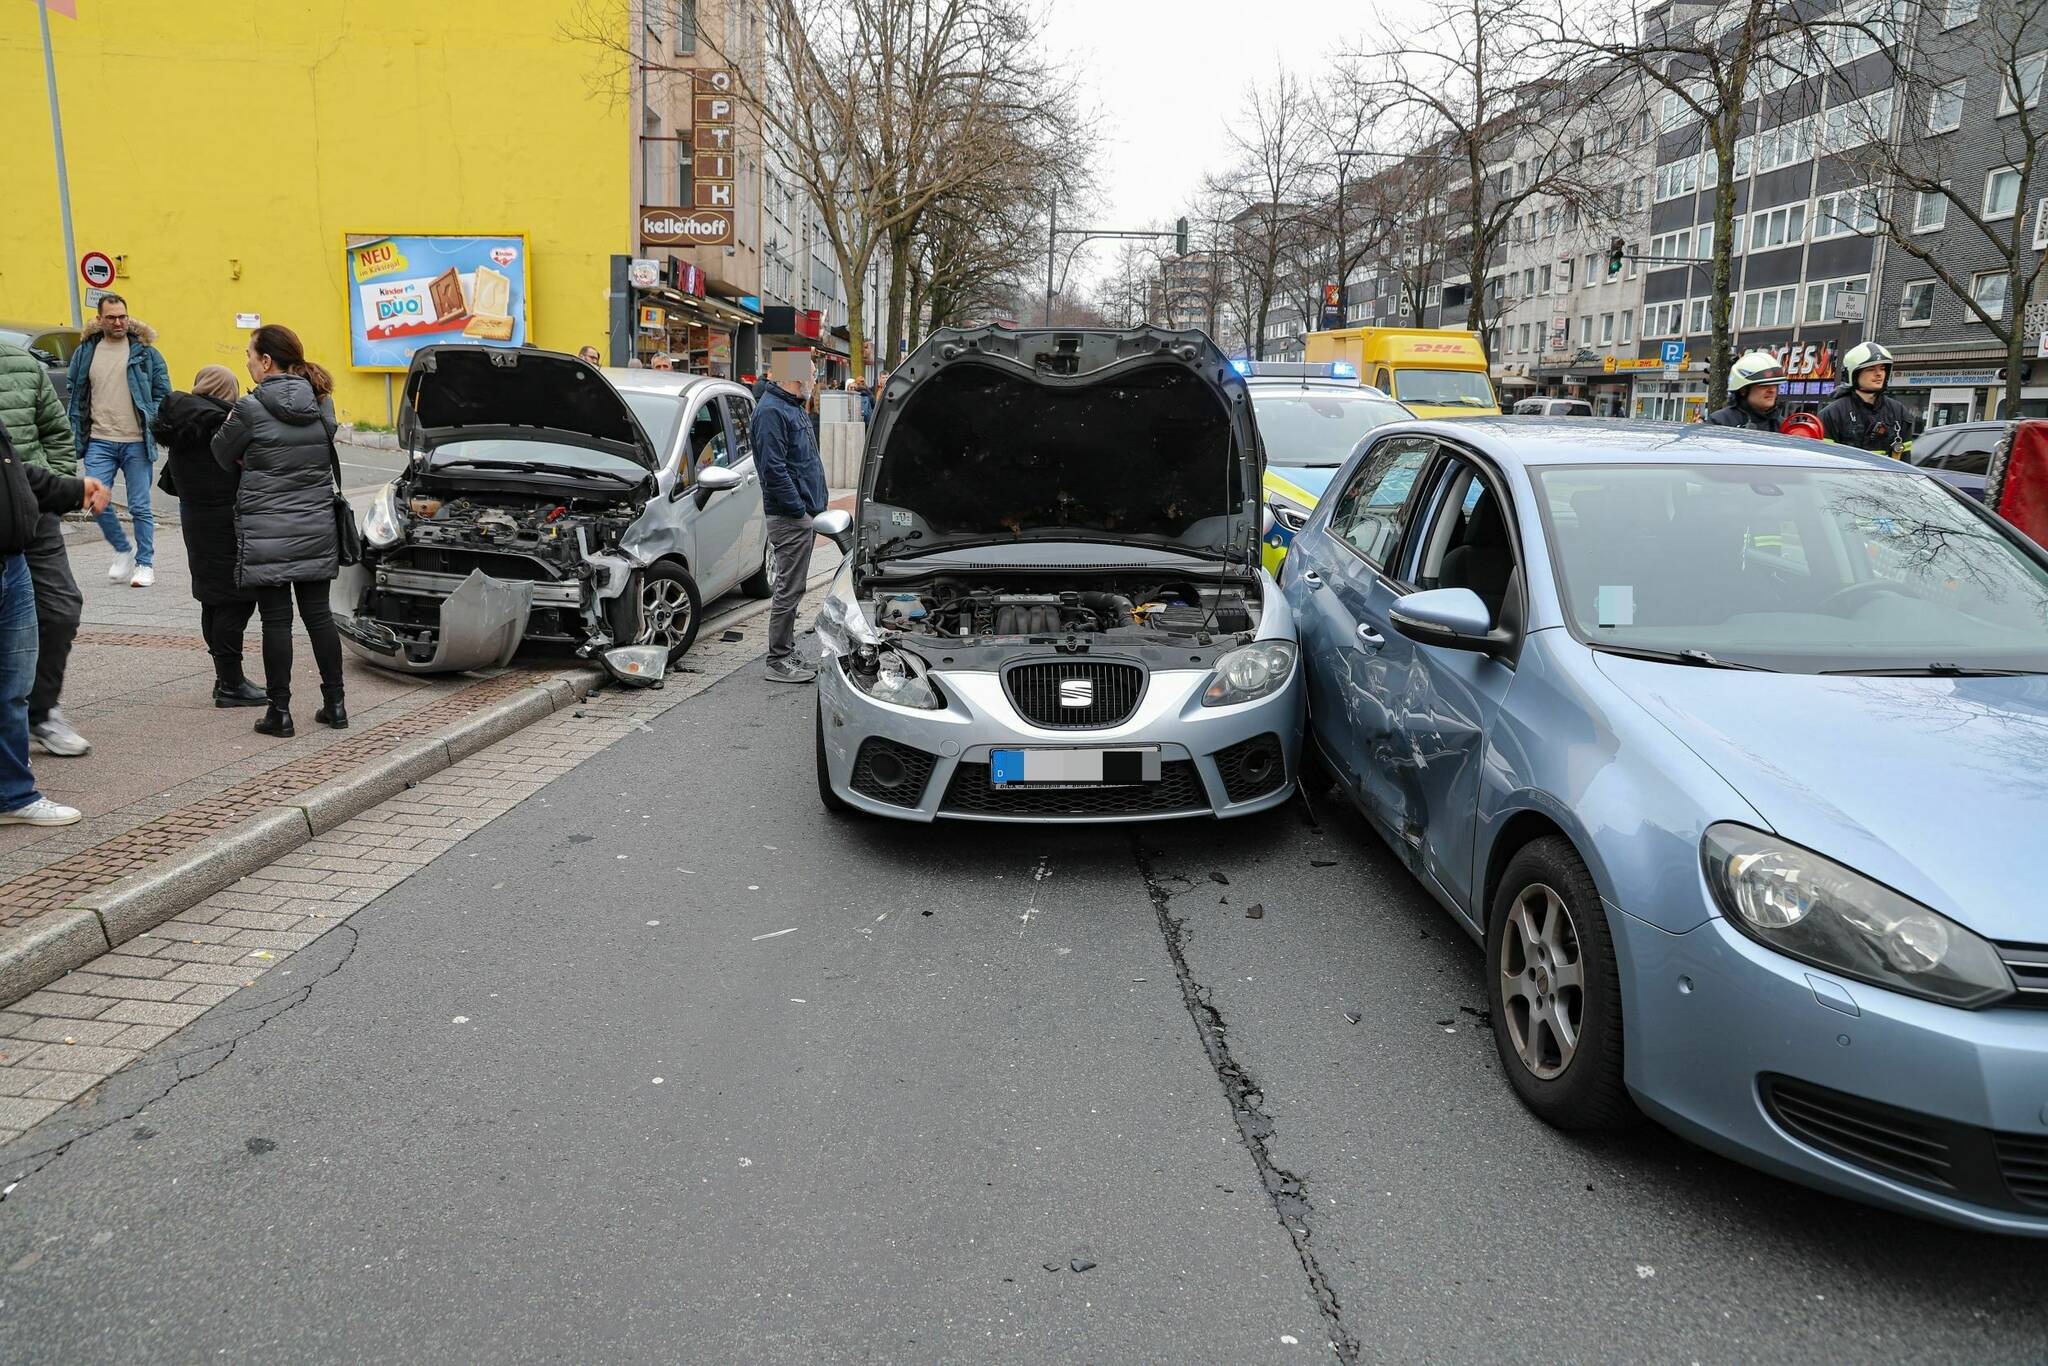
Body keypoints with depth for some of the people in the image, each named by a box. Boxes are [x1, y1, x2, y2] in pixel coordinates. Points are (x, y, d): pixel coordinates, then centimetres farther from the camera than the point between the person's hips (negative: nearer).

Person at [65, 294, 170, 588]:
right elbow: (76, 395, 14)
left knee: (140, 507, 2)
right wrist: (77, 432, 6)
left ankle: (145, 563, 13)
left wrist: (152, 425, -7)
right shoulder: (85, 352, 9)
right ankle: (123, 550, 17)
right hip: (99, 442, 2)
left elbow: (163, 394, 4)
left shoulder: (146, 352, 2)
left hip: (136, 442, -2)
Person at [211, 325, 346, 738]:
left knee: (275, 619, 1)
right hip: (317, 529, 5)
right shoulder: (323, 402, 3)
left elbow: (223, 455, 0)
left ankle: (280, 711, 6)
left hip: (267, 533, -5)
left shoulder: (250, 409, -12)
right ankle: (335, 704, 15)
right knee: (318, 614, 11)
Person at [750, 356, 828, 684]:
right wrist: (799, 510, -19)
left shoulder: (794, 408, 18)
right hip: (789, 518, -10)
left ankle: (787, 655, 21)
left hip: (804, 515, 10)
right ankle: (779, 660, 1)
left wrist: (814, 509, 16)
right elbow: (773, 468, -21)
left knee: (792, 589, 14)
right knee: (788, 590, -6)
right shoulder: (771, 411, -15)